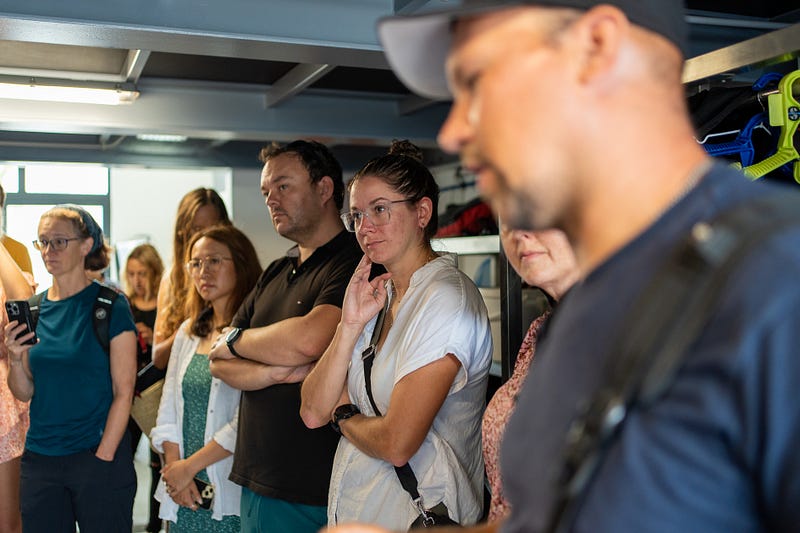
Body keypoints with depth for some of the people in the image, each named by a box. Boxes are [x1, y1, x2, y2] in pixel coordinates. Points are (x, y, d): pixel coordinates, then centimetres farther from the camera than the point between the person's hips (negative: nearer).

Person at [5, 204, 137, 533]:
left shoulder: (110, 305, -7)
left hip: (99, 455, -4)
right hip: (39, 457, 5)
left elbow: (123, 392, -9)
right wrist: (15, 358, -8)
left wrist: (103, 457, -14)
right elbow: (24, 394, 10)